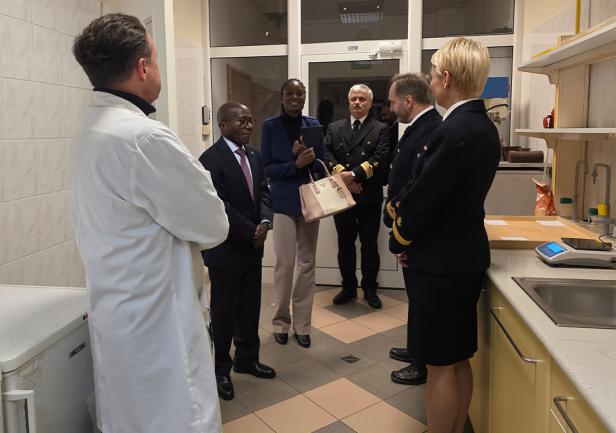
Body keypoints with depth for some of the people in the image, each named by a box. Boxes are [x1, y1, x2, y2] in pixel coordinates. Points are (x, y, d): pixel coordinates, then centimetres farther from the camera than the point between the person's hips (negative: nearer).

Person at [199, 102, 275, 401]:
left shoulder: (254, 156, 10)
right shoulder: (211, 159, -14)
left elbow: (263, 192, 8)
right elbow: (220, 206, -19)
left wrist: (264, 223, -11)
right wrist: (251, 233, -16)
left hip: (253, 246, 7)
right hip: (226, 248, -7)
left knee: (250, 307, 15)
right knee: (224, 310, 7)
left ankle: (247, 359, 33)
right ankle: (221, 368, 24)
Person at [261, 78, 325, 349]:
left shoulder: (313, 125, 7)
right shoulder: (270, 126, 0)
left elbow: (321, 165, 6)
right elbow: (267, 167, -5)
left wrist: (306, 157, -15)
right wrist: (296, 164, -19)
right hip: (283, 202, -3)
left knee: (307, 263, 6)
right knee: (284, 263, -4)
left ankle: (302, 323, 18)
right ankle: (280, 321, 15)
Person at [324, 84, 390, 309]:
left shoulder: (380, 129, 2)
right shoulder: (334, 128, 10)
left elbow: (380, 159, -11)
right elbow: (327, 155, -3)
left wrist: (354, 175, -21)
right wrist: (342, 174, -18)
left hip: (369, 196, -2)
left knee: (369, 244, 7)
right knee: (345, 244, 11)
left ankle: (370, 288, 22)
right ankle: (348, 287, 26)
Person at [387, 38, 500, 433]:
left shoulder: (454, 131, -22)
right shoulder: (484, 127, 8)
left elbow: (423, 197, -18)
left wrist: (399, 240, -1)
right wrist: (405, 203, 5)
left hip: (442, 262, -9)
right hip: (465, 255, 10)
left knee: (441, 365, 5)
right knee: (458, 359, 20)